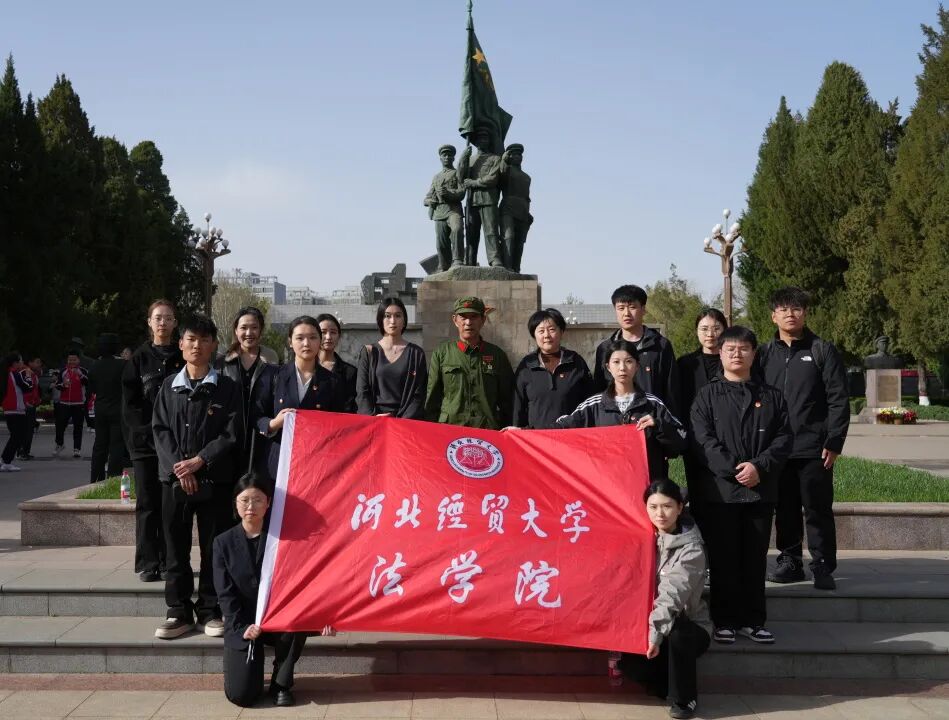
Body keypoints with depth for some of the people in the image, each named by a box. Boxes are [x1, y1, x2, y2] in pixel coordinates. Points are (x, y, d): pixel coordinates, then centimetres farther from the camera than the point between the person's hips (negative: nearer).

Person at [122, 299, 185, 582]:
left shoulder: (183, 358, 7)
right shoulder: (140, 358, 7)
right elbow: (130, 403, 3)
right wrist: (149, 431, -9)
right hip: (144, 442, 0)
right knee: (147, 503, 0)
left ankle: (169, 562, 7)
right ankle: (147, 564, 4)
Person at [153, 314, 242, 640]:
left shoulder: (227, 388, 3)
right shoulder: (169, 386, 10)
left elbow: (232, 434, -4)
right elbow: (160, 430, 4)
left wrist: (199, 461, -12)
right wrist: (178, 467, -9)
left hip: (214, 479, -2)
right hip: (174, 478, 2)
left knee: (213, 547, 2)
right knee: (176, 548, 5)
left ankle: (210, 611, 12)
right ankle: (179, 611, 14)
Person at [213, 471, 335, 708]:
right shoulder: (224, 543, 0)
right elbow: (225, 594, -2)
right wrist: (242, 627, -16)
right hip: (242, 623, 0)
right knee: (241, 695, -17)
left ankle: (281, 684, -10)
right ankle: (252, 667, 21)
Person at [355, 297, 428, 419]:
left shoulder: (417, 354, 9)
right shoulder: (368, 352, 10)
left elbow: (418, 395, 3)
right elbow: (361, 392, 5)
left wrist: (404, 421, -10)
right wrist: (372, 417, -10)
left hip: (408, 419, 0)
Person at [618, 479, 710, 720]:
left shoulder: (691, 549, -16)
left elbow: (672, 595, -28)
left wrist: (655, 634, -39)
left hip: (679, 628, -4)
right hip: (646, 620, 4)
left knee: (677, 630, -37)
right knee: (625, 657, -24)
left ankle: (684, 698, -14)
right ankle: (669, 683, 6)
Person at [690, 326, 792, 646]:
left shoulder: (771, 396, 12)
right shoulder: (707, 396, 5)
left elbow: (783, 438, 4)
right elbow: (703, 440, -6)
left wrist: (759, 466, -12)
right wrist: (733, 470, -16)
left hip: (761, 490, 2)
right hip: (719, 490, -2)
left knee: (755, 558, 8)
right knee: (723, 559, 2)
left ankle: (753, 619, 17)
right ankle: (725, 621, 11)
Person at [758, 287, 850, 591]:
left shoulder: (823, 350, 1)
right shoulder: (765, 354, 10)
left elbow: (839, 400, -3)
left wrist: (833, 443, -10)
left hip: (814, 449, -3)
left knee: (818, 511, 0)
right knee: (785, 511, 10)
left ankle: (823, 567, 8)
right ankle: (790, 561, 22)